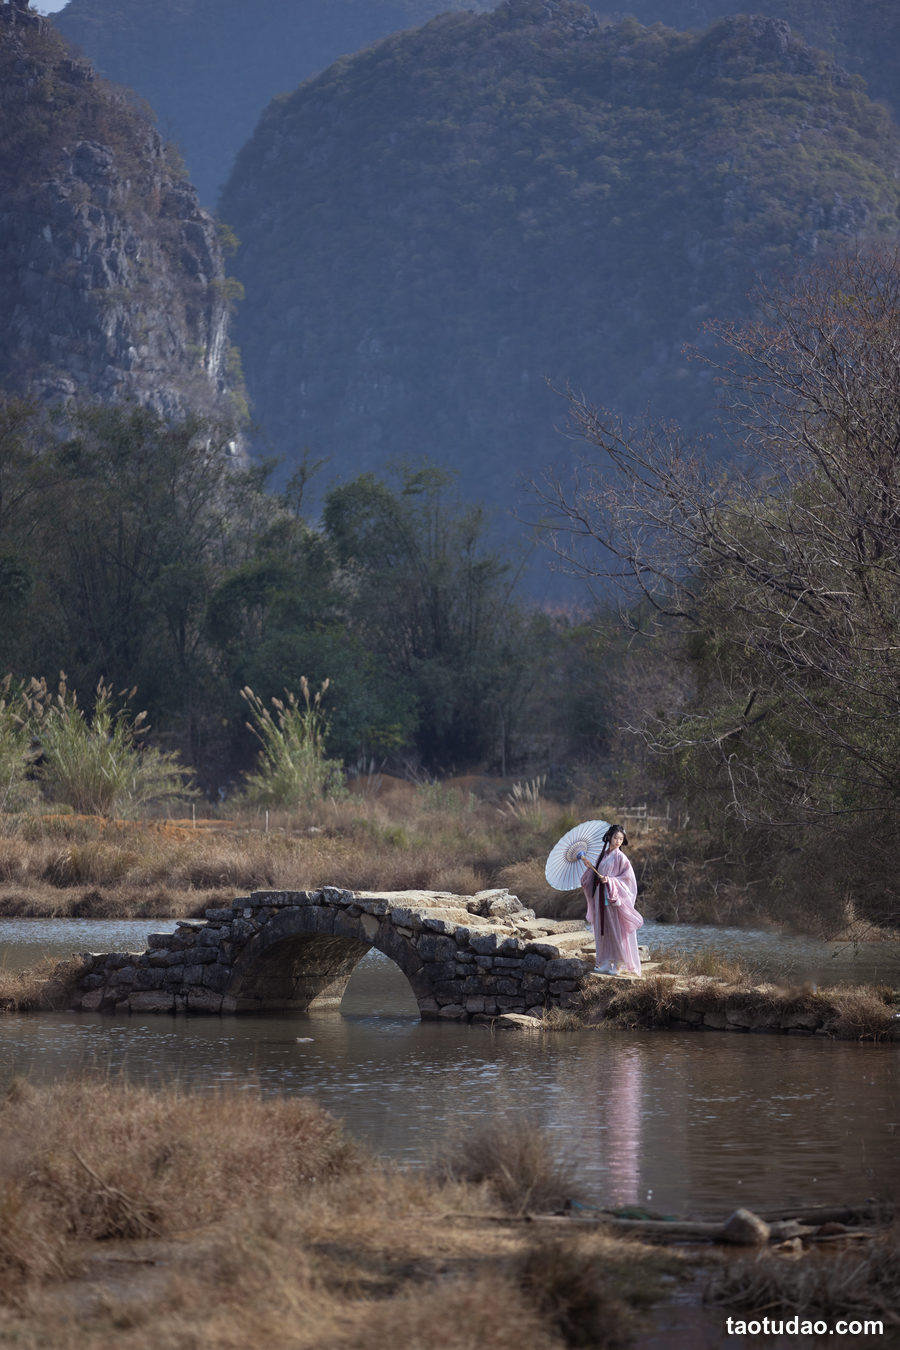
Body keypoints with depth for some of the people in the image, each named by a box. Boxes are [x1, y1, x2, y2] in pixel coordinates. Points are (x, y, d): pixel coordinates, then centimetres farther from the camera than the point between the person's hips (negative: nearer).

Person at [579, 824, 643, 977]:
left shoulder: (620, 857, -6)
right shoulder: (603, 855, 13)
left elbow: (628, 878, -10)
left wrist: (610, 881, -19)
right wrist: (589, 865, 3)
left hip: (615, 898, -7)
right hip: (601, 898, 7)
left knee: (616, 930, -5)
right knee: (603, 930, 7)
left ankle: (619, 964, -1)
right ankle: (606, 963, 13)